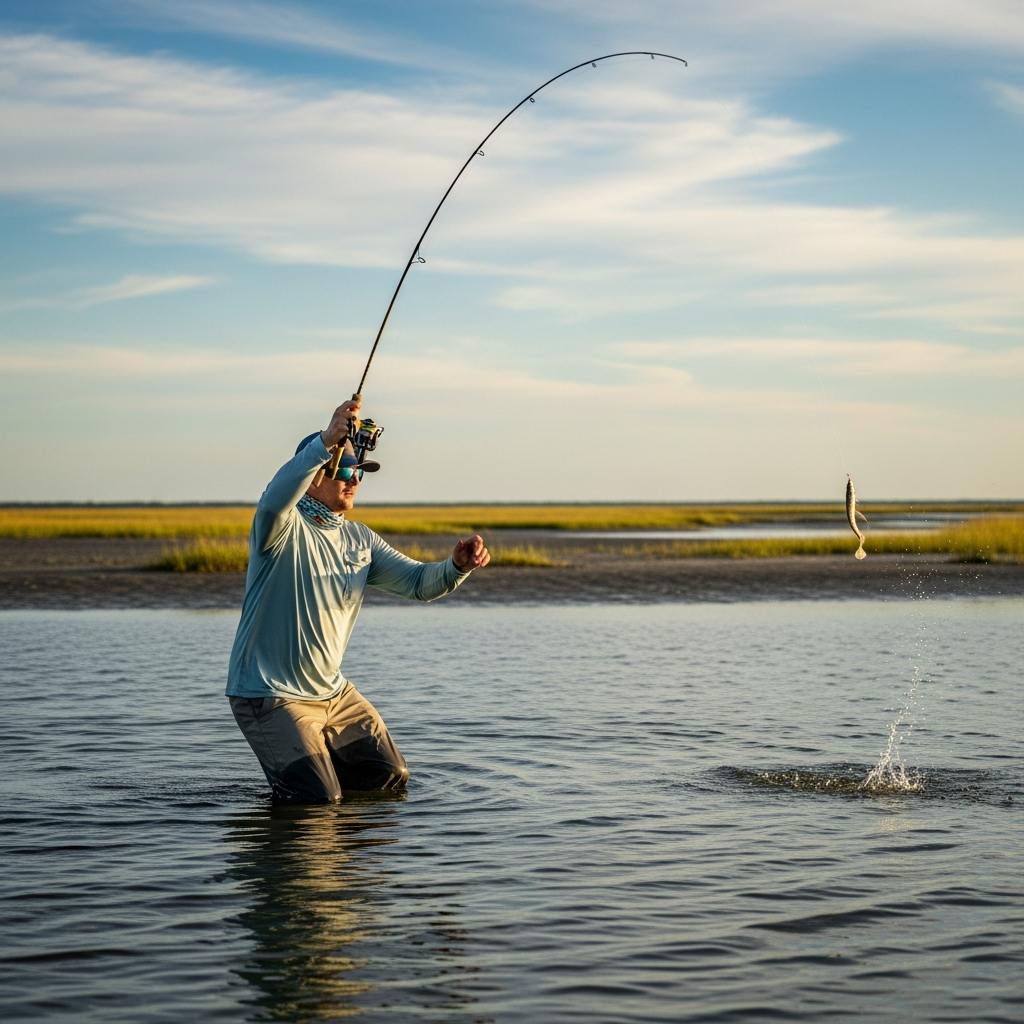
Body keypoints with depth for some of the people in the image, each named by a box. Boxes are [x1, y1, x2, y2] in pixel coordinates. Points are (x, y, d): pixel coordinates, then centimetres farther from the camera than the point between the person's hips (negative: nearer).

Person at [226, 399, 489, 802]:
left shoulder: (359, 539, 7)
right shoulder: (285, 527, -15)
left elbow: (419, 582, 2)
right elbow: (275, 500, -40)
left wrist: (457, 565, -20)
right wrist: (325, 442, -53)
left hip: (332, 692, 8)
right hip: (269, 695, -8)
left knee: (391, 779, 14)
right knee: (317, 800, -15)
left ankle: (312, 761, 32)